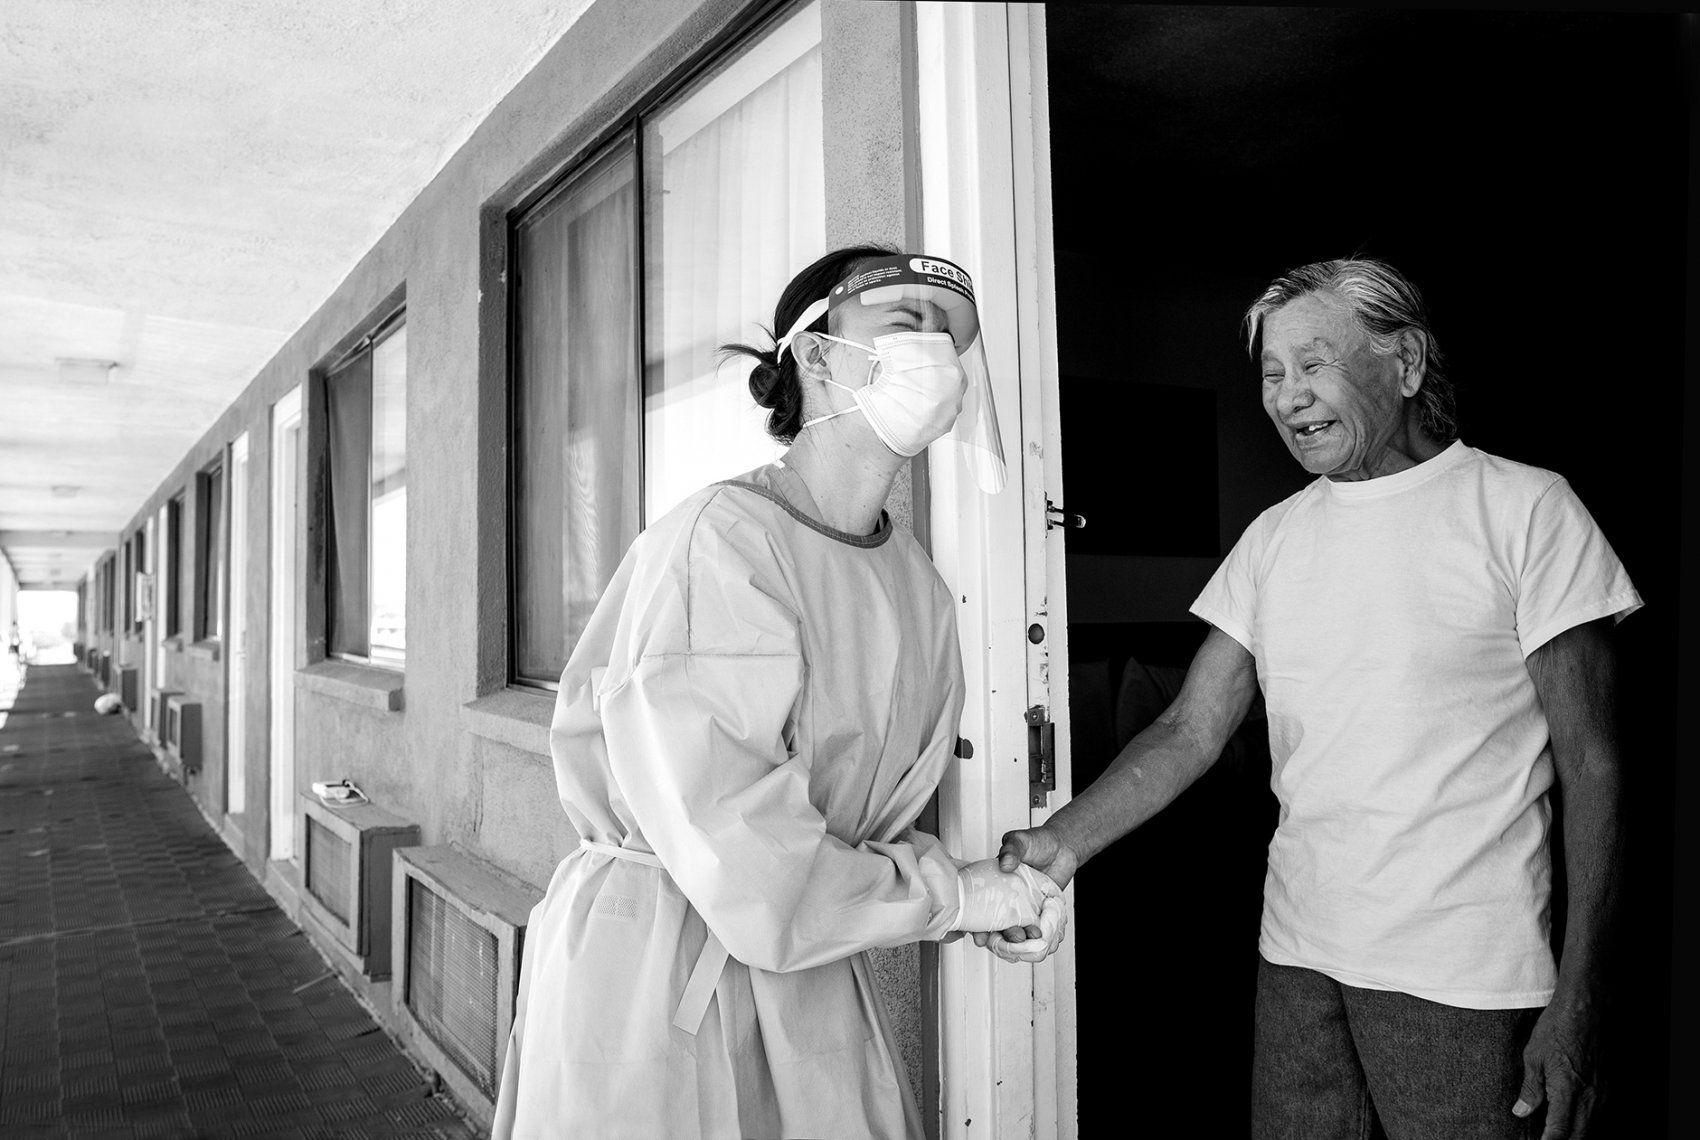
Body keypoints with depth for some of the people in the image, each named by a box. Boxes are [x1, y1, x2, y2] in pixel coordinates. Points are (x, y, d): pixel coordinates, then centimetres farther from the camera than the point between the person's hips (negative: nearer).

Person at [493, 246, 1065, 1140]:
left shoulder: (919, 586, 0)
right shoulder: (721, 538, -22)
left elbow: (876, 810, 6)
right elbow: (736, 853, -25)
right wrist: (954, 892, -16)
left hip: (810, 978, 7)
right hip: (649, 973, -6)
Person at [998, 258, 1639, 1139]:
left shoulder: (1525, 510, -7)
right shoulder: (1274, 537, 5)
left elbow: (1589, 766, -7)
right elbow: (1191, 732, 2)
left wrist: (1577, 1002, -11)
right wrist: (1062, 843, -11)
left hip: (1463, 969, -4)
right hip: (1298, 950, 4)